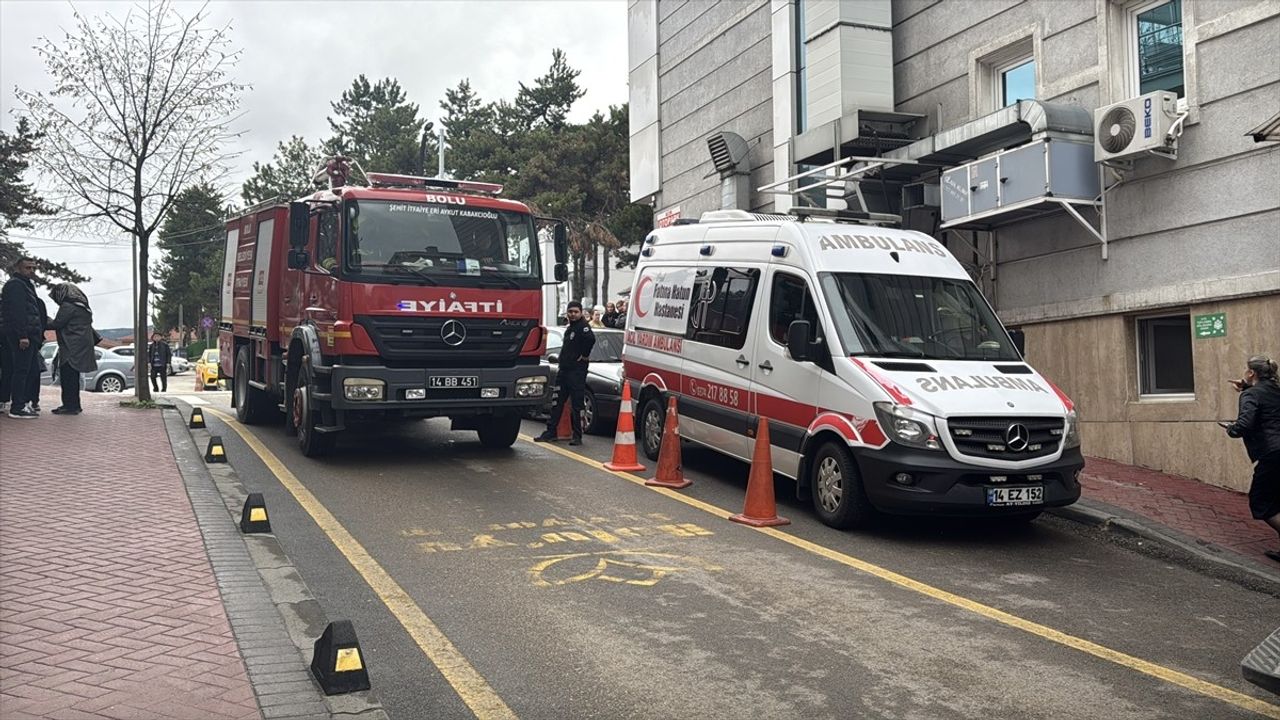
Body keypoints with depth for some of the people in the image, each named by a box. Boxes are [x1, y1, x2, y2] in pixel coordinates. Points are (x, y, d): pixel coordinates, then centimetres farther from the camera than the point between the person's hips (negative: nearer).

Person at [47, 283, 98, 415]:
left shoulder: (67, 306, -11)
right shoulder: (83, 307, 19)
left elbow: (57, 324, -11)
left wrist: (46, 322, 6)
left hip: (72, 348, -10)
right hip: (81, 348, 10)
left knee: (68, 376, -8)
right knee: (73, 376, 15)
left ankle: (70, 405, -9)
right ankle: (74, 405, 20)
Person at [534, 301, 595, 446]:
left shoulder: (583, 326, -11)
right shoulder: (569, 328, 18)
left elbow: (591, 339, -30)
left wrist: (584, 356, -21)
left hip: (577, 371, -10)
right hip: (564, 369, 10)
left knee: (577, 404, -4)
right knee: (557, 402, 11)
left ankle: (577, 436, 0)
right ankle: (551, 432, 18)